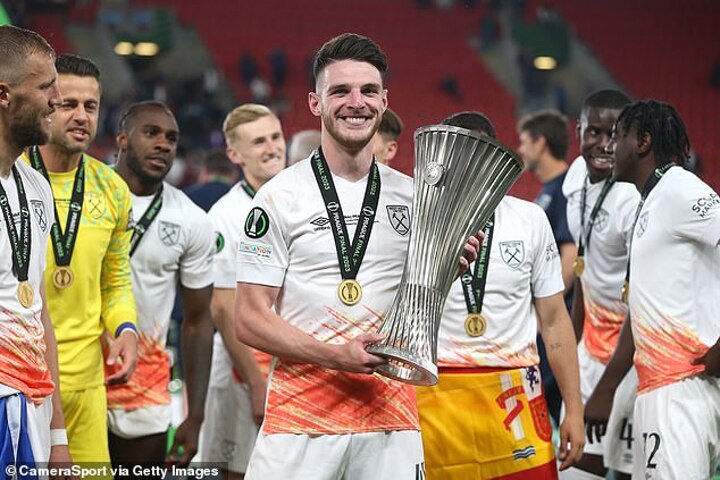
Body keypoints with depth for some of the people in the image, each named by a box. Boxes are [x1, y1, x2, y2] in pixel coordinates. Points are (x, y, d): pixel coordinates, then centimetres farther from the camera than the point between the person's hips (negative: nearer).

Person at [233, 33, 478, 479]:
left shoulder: (411, 196, 10)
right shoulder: (280, 197, -4)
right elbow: (250, 320, -6)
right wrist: (335, 356, -18)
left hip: (390, 412, 4)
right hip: (301, 412, -3)